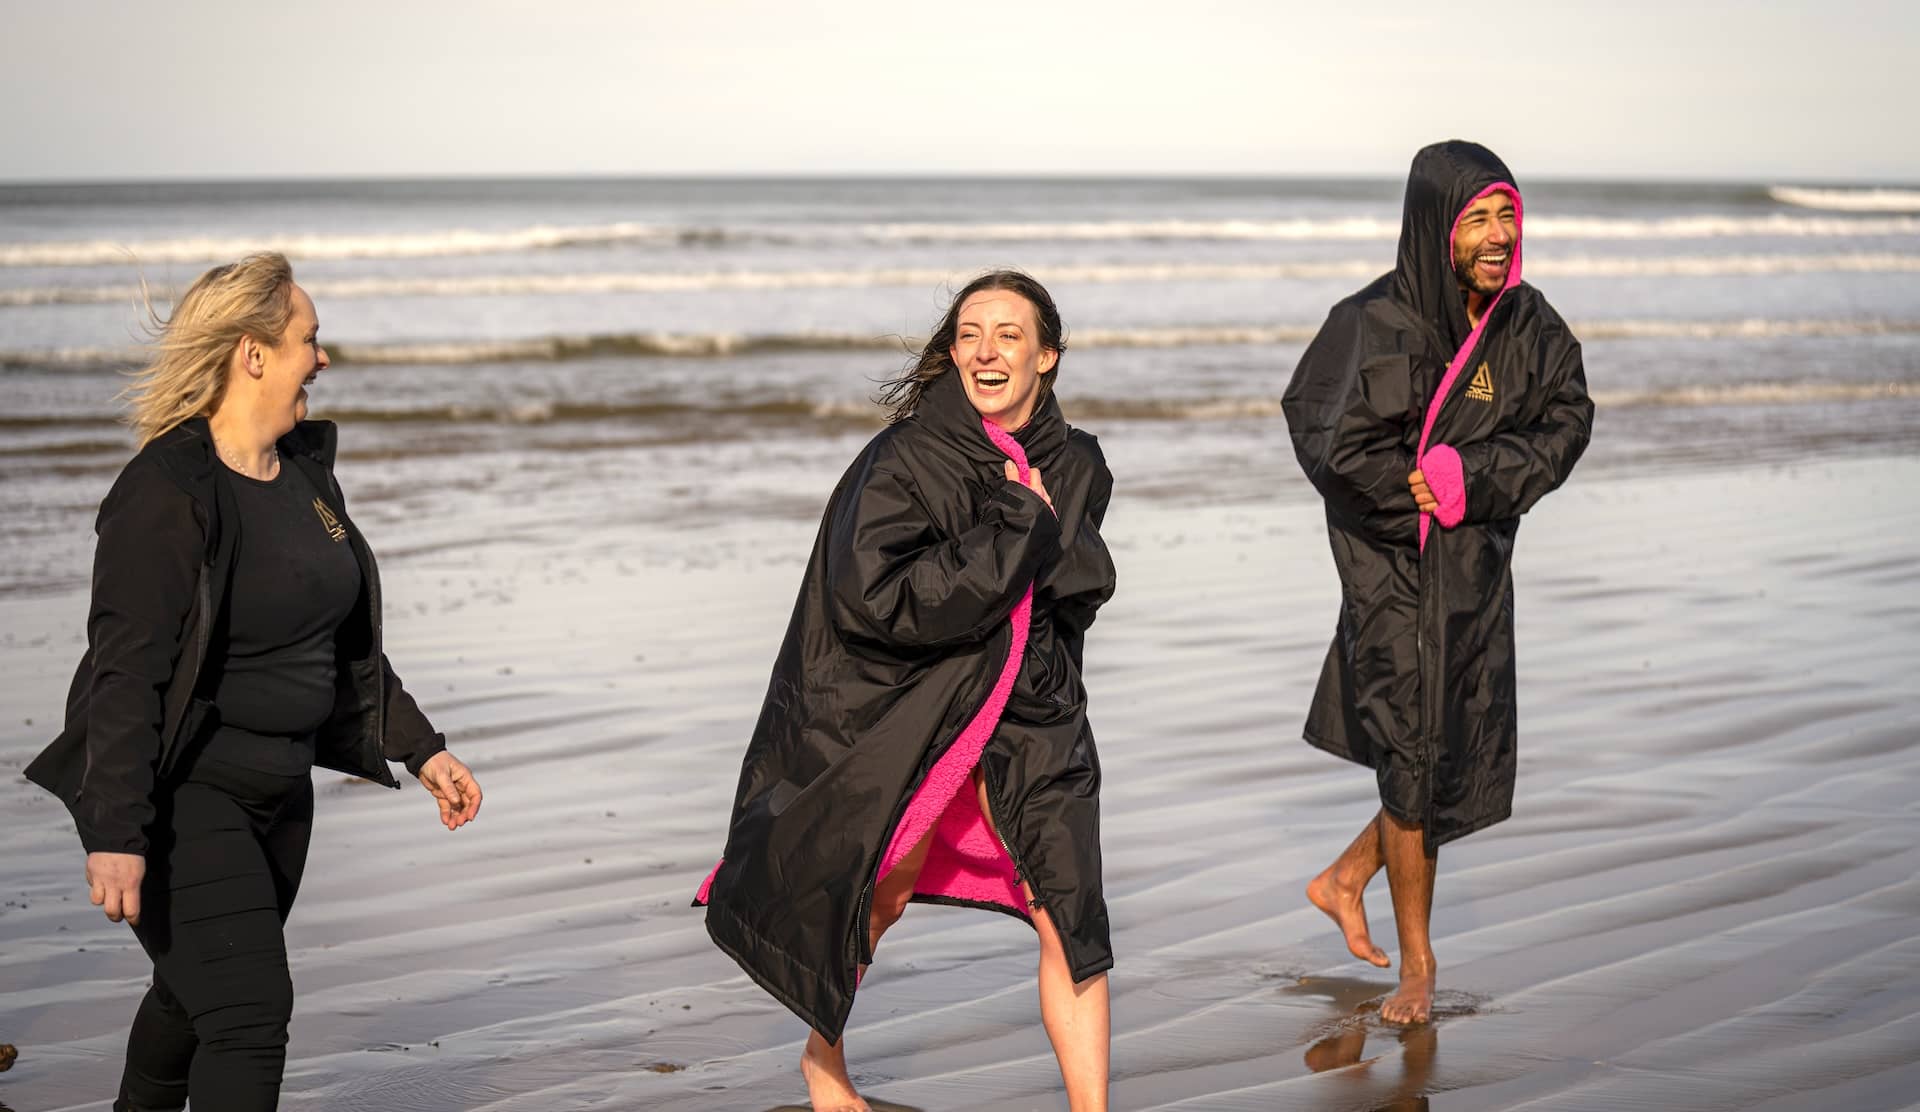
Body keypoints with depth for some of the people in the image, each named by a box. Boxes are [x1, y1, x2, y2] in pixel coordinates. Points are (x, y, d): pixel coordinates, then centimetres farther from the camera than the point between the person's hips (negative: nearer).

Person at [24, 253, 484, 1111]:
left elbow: (346, 642, 19)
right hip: (182, 791, -9)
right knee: (250, 1009, -14)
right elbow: (127, 670, -23)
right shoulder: (166, 493, -19)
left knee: (197, 994, 21)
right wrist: (116, 834, -28)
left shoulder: (304, 469, 8)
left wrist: (421, 749, 17)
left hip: (279, 785, 9)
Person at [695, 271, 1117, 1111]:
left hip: (1033, 712, 3)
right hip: (908, 710, -3)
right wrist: (1013, 534, -24)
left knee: (1071, 919, -5)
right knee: (876, 897, 12)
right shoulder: (906, 459, -15)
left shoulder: (1075, 465, 1)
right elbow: (872, 595, -26)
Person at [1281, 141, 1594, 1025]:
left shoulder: (1527, 325, -2)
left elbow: (1567, 420, -4)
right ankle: (1416, 960, 20)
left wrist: (1469, 477, -17)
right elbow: (1341, 450, -22)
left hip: (1478, 572, 5)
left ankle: (1344, 879, 33)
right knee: (1413, 760, 3)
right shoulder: (1377, 327, -19)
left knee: (1470, 757, 10)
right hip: (1394, 576, -5)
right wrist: (1429, 491, -12)